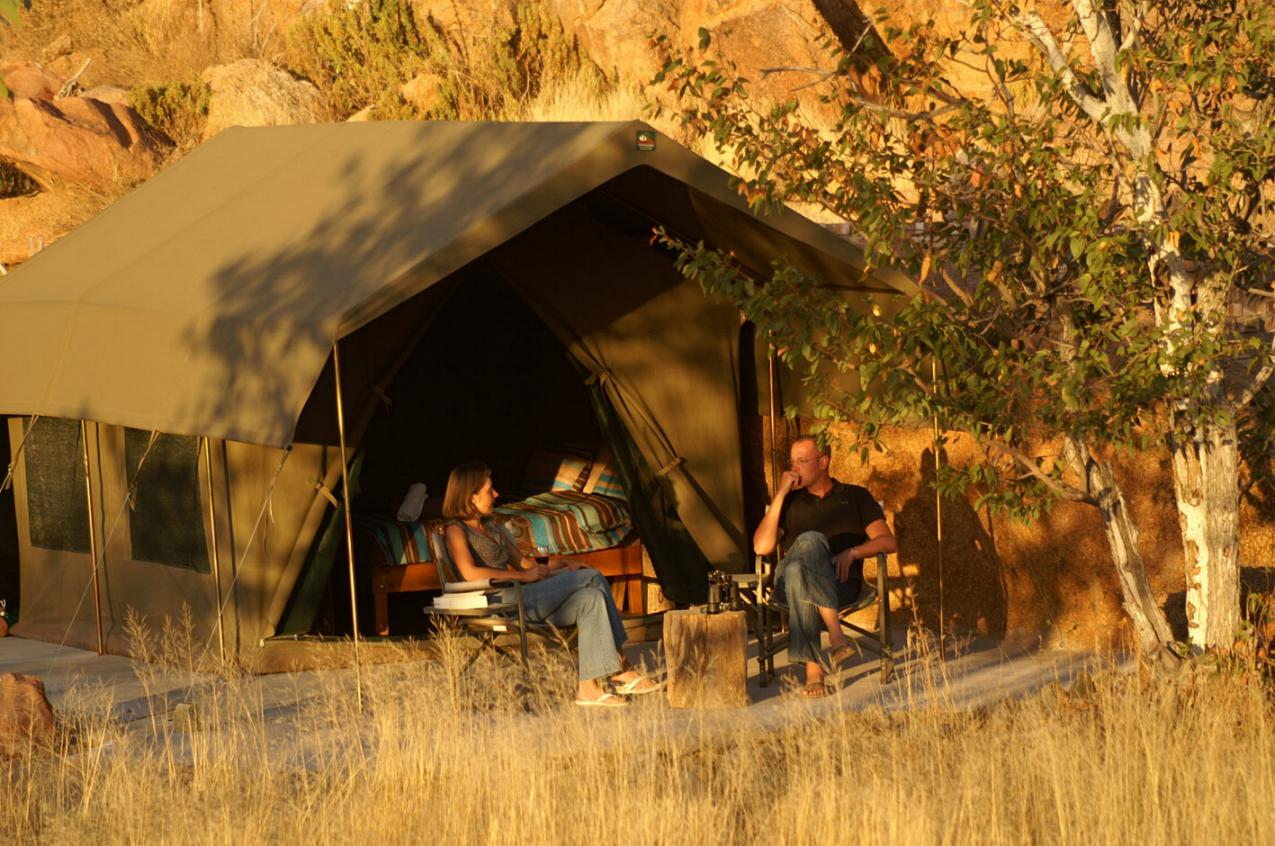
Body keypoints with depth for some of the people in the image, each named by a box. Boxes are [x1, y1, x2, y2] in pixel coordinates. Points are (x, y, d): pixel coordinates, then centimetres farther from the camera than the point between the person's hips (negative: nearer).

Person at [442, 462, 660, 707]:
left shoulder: (491, 527, 25)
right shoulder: (456, 531, -3)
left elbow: (521, 562, 27)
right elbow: (471, 573, -19)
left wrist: (560, 565, 9)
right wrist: (523, 576, -14)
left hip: (524, 599, 9)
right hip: (499, 602, -9)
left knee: (591, 598, -15)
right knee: (591, 578, -15)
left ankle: (591, 686, -21)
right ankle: (619, 669, -13)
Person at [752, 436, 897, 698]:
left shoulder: (855, 497, 23)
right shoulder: (790, 502, 27)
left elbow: (888, 541, 10)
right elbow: (761, 547, 9)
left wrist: (853, 552, -9)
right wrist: (780, 495, 7)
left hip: (841, 583, -1)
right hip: (788, 583, 1)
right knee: (810, 541, -36)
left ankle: (813, 668, -47)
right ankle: (835, 634, -47)